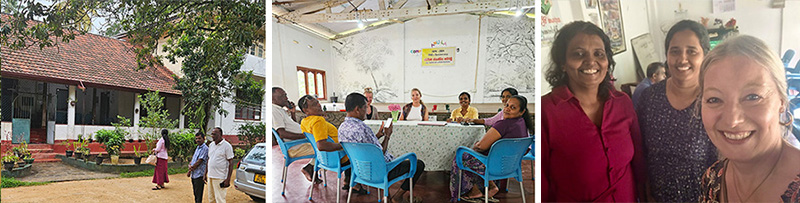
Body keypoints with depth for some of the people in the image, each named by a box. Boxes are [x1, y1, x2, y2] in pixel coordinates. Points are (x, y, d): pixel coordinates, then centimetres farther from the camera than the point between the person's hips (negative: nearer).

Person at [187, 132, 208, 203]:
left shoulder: (205, 148, -12)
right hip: (193, 174, 9)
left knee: (199, 195, -4)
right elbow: (192, 159, 17)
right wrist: (190, 165, -6)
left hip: (199, 175, -9)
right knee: (195, 193, 15)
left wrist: (190, 171, -6)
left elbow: (199, 162, -16)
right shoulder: (197, 148, 16)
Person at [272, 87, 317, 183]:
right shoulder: (274, 111, -15)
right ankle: (309, 168, 1)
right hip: (295, 148, -11)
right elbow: (282, 134, -24)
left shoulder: (280, 110, 17)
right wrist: (304, 135, -25)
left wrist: (292, 112, 10)